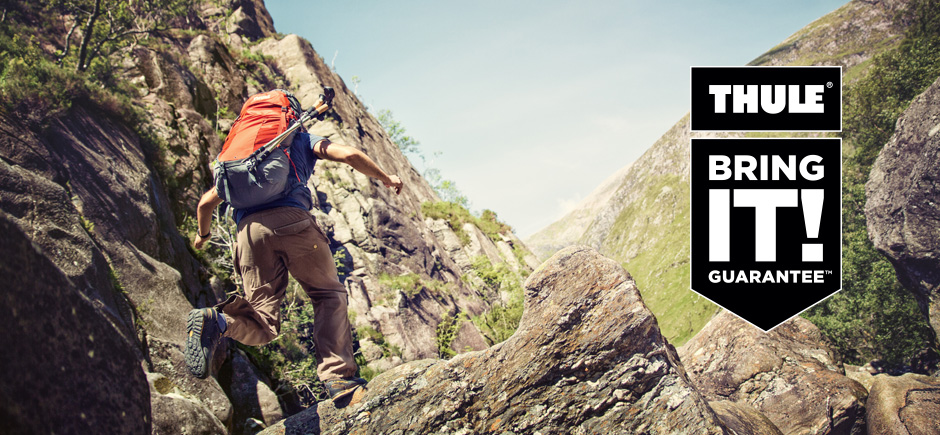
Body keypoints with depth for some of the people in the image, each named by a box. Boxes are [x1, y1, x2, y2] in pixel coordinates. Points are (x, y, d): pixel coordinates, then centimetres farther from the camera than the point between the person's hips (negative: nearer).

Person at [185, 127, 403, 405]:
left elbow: (206, 202, 34)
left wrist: (203, 235, 54)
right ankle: (337, 377, -8)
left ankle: (217, 321, -28)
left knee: (264, 327, 5)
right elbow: (350, 155, 9)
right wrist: (386, 179, 24)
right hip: (292, 219, -3)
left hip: (249, 230, 3)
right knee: (329, 294, 12)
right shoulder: (301, 140, 26)